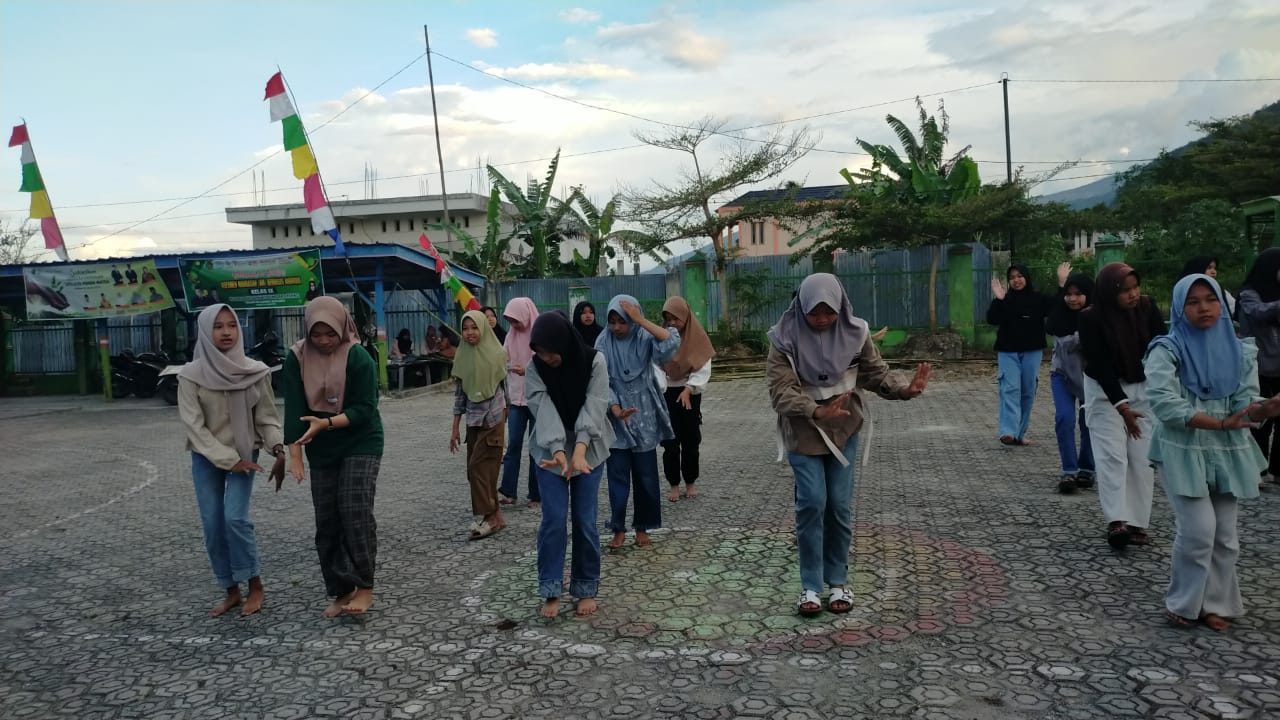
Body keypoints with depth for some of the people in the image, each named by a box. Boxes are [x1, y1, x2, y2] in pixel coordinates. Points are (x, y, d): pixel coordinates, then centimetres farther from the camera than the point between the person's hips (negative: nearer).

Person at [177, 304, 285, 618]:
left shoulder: (255, 372, -9)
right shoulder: (191, 375, -11)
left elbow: (267, 417, -5)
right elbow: (193, 425, -13)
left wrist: (279, 449, -22)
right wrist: (229, 460, -18)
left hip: (244, 454, -1)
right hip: (206, 458, 1)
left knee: (236, 518, -14)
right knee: (213, 526, 2)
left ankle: (255, 585, 3)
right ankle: (231, 591, 18)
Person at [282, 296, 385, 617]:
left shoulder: (359, 357, -15)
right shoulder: (297, 359, -5)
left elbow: (365, 409, -16)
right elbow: (294, 409, -10)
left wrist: (325, 423, -28)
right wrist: (295, 455, -19)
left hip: (361, 444, -4)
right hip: (322, 450, 4)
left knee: (355, 511, -15)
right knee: (327, 520, 5)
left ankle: (364, 587, -3)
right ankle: (341, 591, 17)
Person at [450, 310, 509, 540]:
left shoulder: (496, 354, -6)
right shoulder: (462, 356, 5)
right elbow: (459, 393, 10)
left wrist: (508, 419, 3)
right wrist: (455, 428, 9)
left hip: (493, 417, -5)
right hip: (473, 419, 5)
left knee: (479, 467, -10)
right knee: (476, 470, 6)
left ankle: (487, 517, -3)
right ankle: (492, 516, 16)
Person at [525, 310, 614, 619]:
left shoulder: (594, 361, -15)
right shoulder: (535, 369, -12)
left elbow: (594, 406, -23)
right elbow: (544, 410, -22)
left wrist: (579, 451, -36)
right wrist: (558, 451, -37)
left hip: (588, 450, -1)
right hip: (549, 451, 1)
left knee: (584, 521, 1)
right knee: (553, 519, -4)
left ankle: (586, 589, 16)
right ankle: (551, 591, 8)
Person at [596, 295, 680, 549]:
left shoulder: (644, 338, -6)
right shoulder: (604, 342, -5)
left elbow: (672, 342, -25)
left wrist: (641, 320, -25)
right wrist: (616, 410, -21)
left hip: (644, 417, 0)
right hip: (616, 418, 0)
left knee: (645, 475, 7)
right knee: (618, 475, 3)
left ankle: (642, 527, 20)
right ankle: (619, 528, 13)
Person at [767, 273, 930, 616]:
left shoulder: (854, 333, -6)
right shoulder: (786, 339, -15)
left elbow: (875, 372, -1)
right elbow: (780, 392, -22)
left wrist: (904, 389, -22)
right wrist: (816, 412, -39)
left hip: (843, 431, 2)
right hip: (802, 434, -2)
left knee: (839, 505, 4)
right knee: (812, 503, -8)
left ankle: (838, 581, 20)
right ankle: (810, 585, 7)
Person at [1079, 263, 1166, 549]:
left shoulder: (1147, 307, -8)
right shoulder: (1091, 318, -18)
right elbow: (1100, 365, -19)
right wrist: (1122, 406, -22)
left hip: (1143, 388, 3)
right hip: (1105, 390, -3)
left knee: (1141, 458, 1)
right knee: (1112, 455, -12)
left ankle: (1137, 523, 6)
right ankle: (1117, 521, -19)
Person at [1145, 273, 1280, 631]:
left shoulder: (1240, 351, 5)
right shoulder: (1166, 350, -8)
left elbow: (1245, 405, -2)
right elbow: (1165, 404, -19)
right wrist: (1220, 422, -22)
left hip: (1227, 454, 4)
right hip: (1183, 452, -4)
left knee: (1225, 534, 7)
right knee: (1199, 530, -10)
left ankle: (1215, 603, 24)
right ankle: (1183, 603, 10)